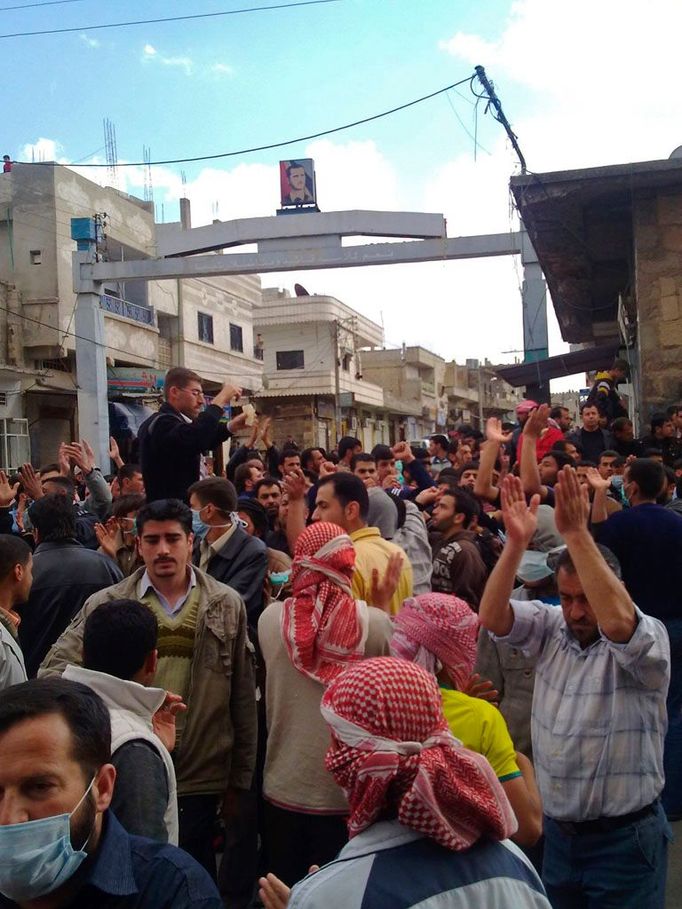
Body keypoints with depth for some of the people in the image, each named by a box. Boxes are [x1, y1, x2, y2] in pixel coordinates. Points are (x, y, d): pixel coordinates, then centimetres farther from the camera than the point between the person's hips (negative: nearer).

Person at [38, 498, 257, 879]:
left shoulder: (227, 605, 0)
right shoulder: (106, 604, -1)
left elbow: (243, 697, 4)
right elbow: (54, 672, -3)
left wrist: (240, 776, 5)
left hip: (201, 778, 0)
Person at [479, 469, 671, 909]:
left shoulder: (649, 636, -14)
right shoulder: (551, 627, 0)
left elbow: (616, 621, -36)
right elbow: (491, 617, -14)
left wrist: (576, 532, -38)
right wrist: (516, 542, -25)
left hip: (625, 839, -4)